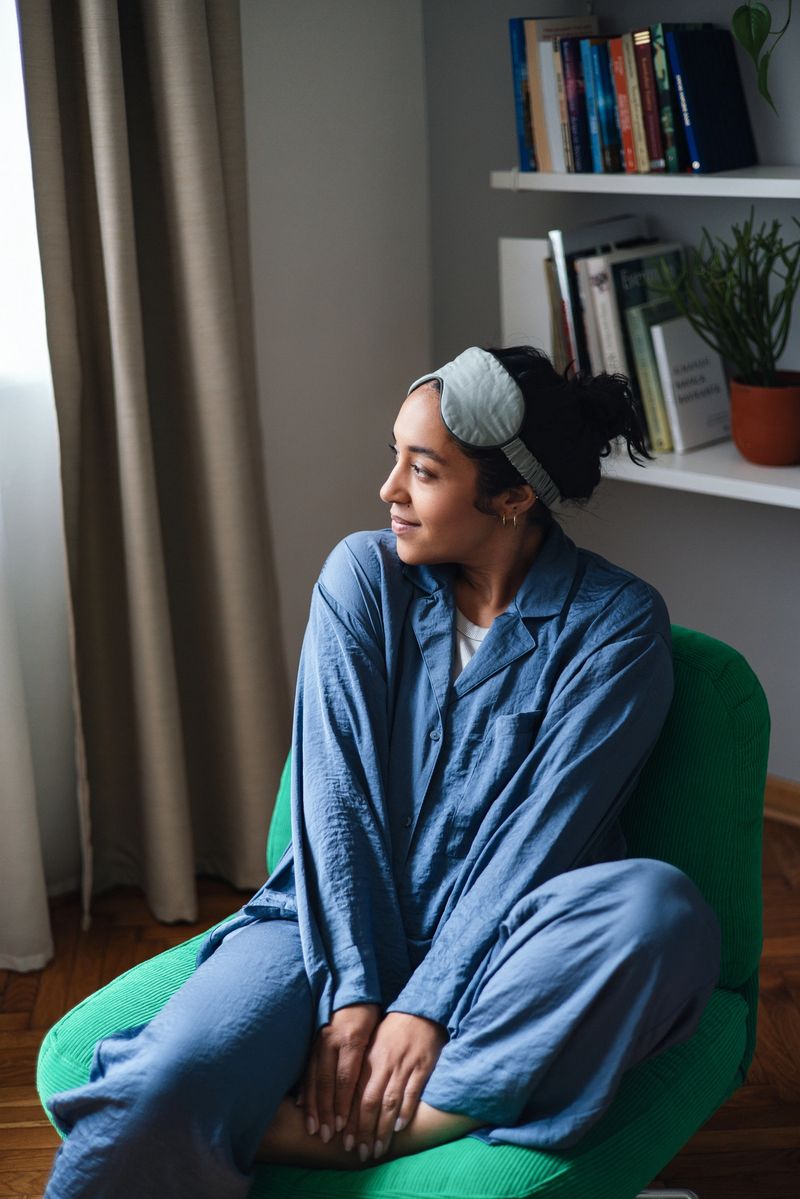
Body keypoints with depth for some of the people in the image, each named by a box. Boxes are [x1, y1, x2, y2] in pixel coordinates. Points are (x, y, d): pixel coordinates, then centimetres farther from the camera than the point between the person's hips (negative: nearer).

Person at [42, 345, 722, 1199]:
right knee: (160, 1089, -32)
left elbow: (539, 833, -12)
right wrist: (351, 996, -16)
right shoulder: (364, 576, 2)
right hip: (339, 926, 0)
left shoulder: (617, 623, -5)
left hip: (494, 945, 1)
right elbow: (337, 798, -5)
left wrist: (428, 1008, -20)